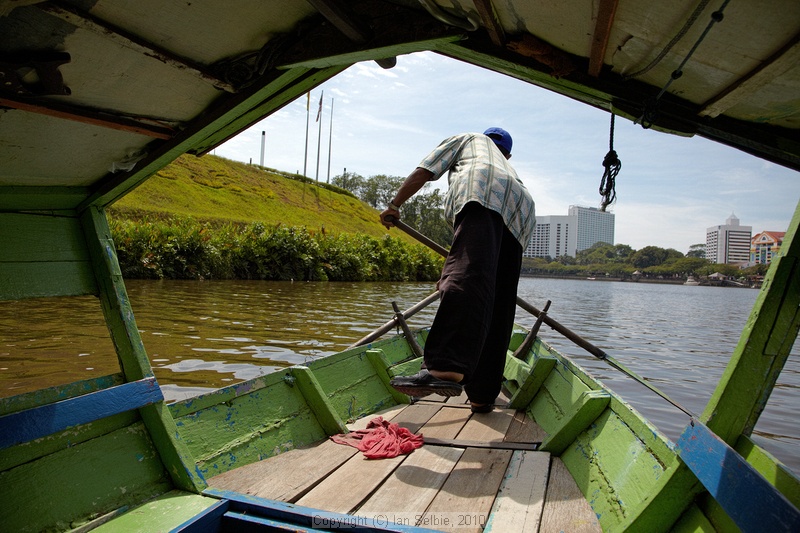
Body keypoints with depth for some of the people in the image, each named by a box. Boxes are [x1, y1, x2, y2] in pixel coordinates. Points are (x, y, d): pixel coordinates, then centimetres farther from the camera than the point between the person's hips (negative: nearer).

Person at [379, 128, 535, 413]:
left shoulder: (465, 139, 37)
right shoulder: (508, 166, 48)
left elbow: (423, 172, 21)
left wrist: (393, 205, 28)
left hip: (482, 196, -6)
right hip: (520, 214, 6)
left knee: (468, 275, -30)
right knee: (499, 309, 2)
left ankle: (444, 368, -49)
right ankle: (482, 395, 2)